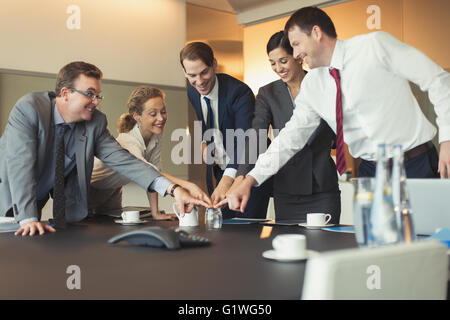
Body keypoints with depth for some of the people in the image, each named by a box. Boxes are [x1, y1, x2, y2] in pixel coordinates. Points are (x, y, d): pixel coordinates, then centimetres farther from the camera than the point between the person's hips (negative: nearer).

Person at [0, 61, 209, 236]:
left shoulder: (95, 123, -10)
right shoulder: (28, 109, -21)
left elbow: (123, 160, -17)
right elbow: (21, 163, -28)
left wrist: (172, 189, -30)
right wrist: (28, 219, -38)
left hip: (41, 201, 3)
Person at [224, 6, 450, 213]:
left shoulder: (375, 45, -9)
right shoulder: (311, 85, 5)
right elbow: (290, 137, 5)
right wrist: (250, 180, -4)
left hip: (416, 165, -4)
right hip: (370, 172, 4)